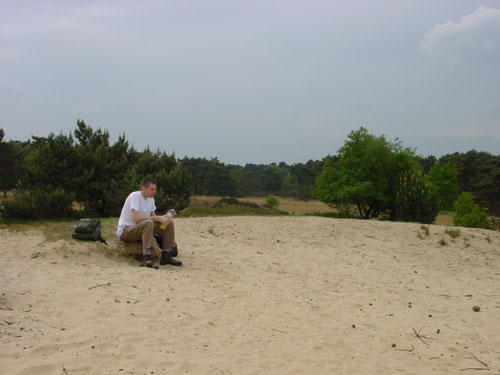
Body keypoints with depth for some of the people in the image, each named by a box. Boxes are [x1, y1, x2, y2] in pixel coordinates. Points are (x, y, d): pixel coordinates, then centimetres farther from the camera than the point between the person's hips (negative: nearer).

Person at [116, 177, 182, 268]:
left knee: (169, 222, -4)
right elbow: (136, 218, -31)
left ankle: (166, 256, -3)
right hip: (125, 230, -8)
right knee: (148, 223, -38)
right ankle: (146, 259, -40)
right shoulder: (134, 196, -19)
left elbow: (152, 216, 8)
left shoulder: (150, 198, 7)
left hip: (141, 228, 9)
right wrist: (157, 218, -30)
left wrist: (163, 217, -14)